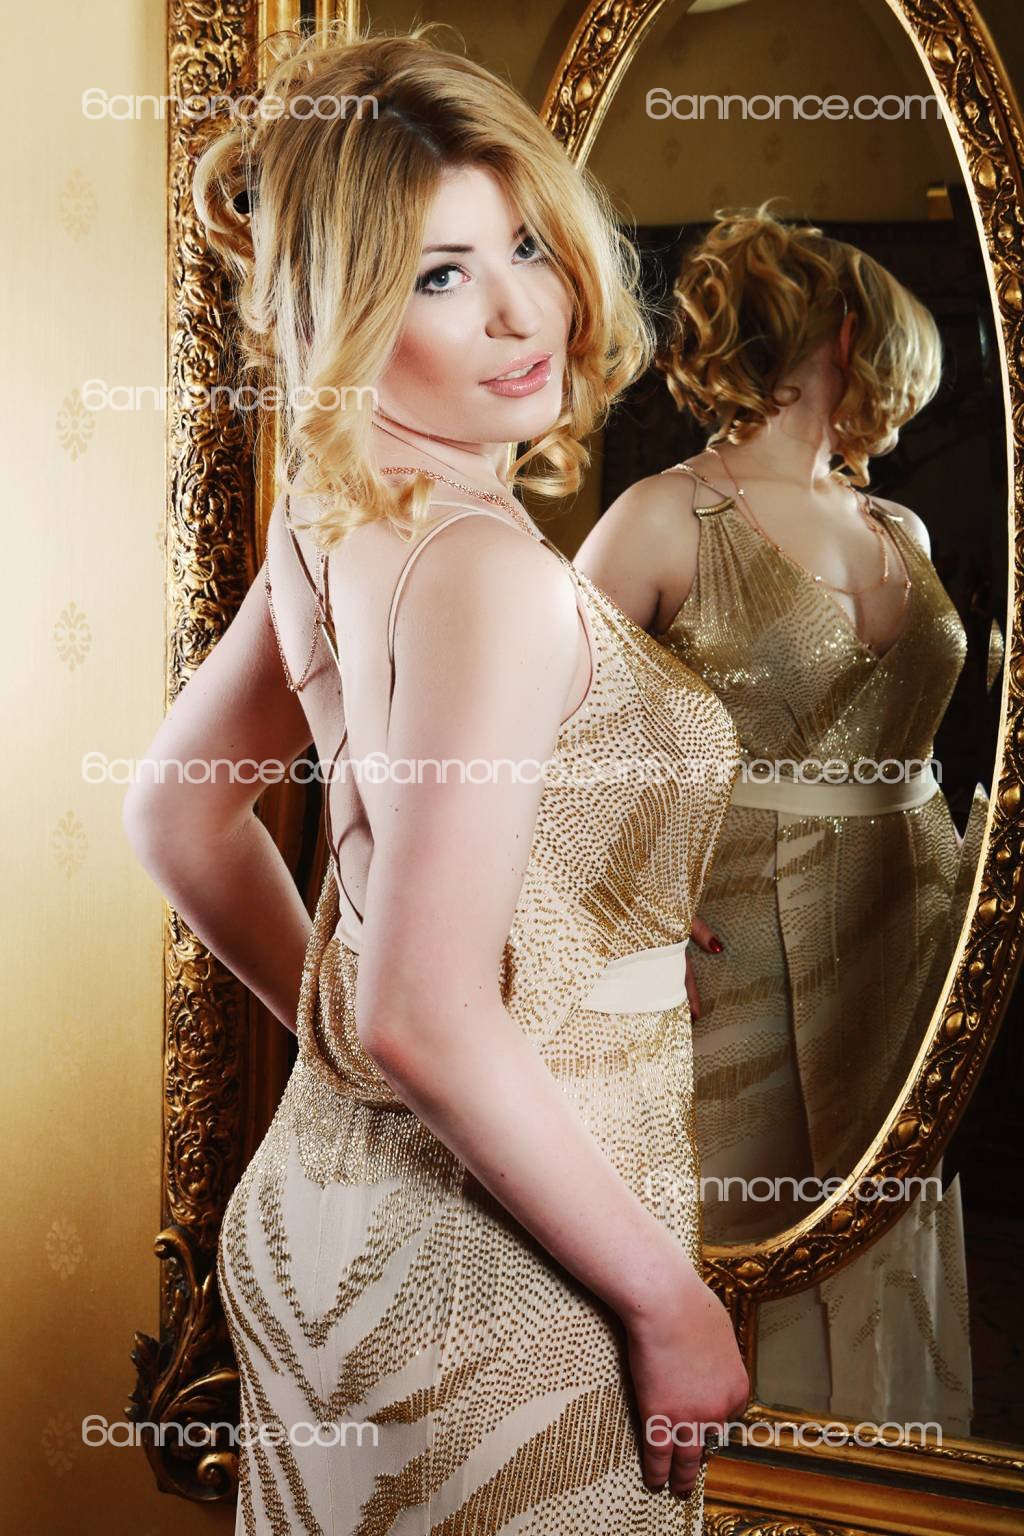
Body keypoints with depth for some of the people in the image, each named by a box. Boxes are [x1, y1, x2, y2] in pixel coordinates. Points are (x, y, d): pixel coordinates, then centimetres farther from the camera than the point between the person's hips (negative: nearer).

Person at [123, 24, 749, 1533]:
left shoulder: (332, 526, 2)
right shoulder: (486, 571, -24)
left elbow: (180, 815, 13)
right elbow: (431, 1021, -28)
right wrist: (667, 1297, -17)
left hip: (329, 1199, 8)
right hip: (484, 1288, -8)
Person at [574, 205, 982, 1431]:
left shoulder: (903, 531, 13)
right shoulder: (671, 516, -7)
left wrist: (956, 896, 10)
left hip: (912, 937, 6)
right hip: (753, 947, -6)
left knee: (892, 1260, 12)